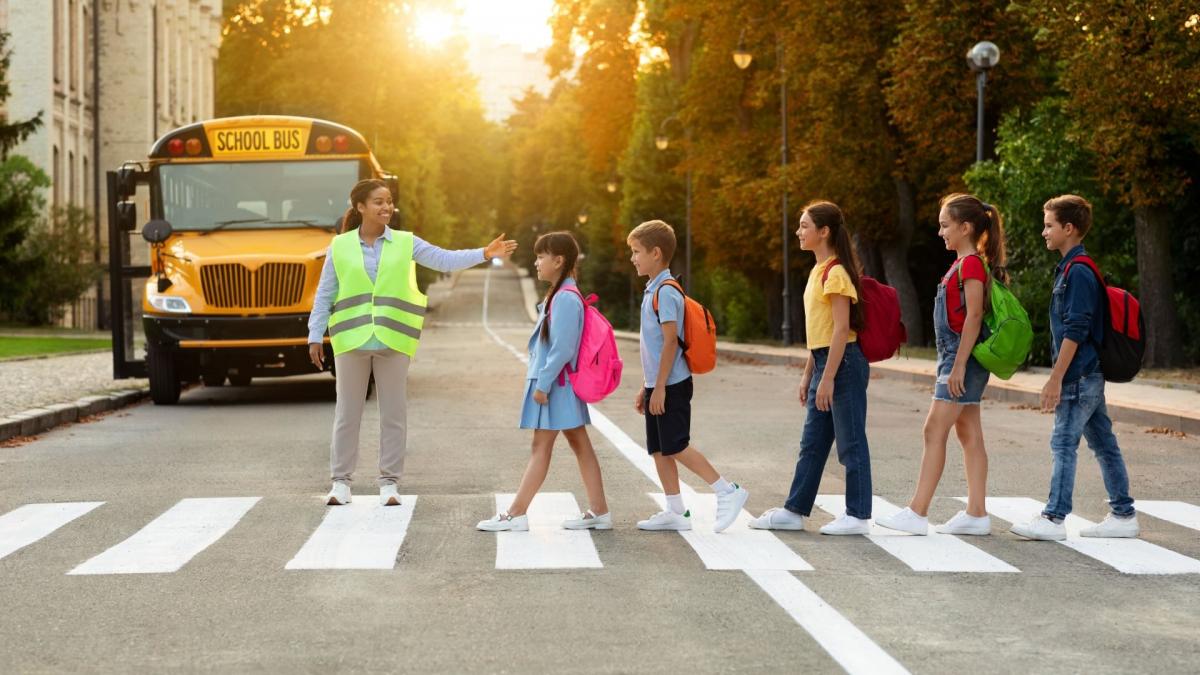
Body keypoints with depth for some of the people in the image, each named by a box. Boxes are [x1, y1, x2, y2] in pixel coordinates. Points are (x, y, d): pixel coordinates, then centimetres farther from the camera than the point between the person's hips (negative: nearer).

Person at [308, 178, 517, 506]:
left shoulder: (405, 243, 4)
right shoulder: (340, 247, 3)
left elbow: (445, 259, -3)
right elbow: (324, 296, 6)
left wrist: (484, 254, -16)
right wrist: (316, 337, 3)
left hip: (393, 342, 1)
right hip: (351, 340, -1)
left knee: (394, 413, 4)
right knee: (347, 413, 6)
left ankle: (389, 482, 13)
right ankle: (341, 481, 15)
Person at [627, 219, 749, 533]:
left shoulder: (665, 291, -15)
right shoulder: (653, 290, 16)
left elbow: (671, 341, -20)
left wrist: (659, 387, -21)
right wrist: (646, 388, 21)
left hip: (671, 385, -10)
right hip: (658, 385, 10)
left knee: (675, 447, -8)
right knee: (658, 449, 9)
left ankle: (728, 492, -1)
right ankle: (675, 512, 13)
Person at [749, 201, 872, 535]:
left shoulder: (836, 272, -15)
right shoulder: (819, 271, 15)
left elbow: (841, 328, -20)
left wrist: (828, 378, -21)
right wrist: (808, 373, 19)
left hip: (843, 363, -10)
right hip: (824, 363, 10)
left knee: (850, 442, -2)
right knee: (811, 443, 13)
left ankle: (858, 516, 5)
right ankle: (795, 510, 19)